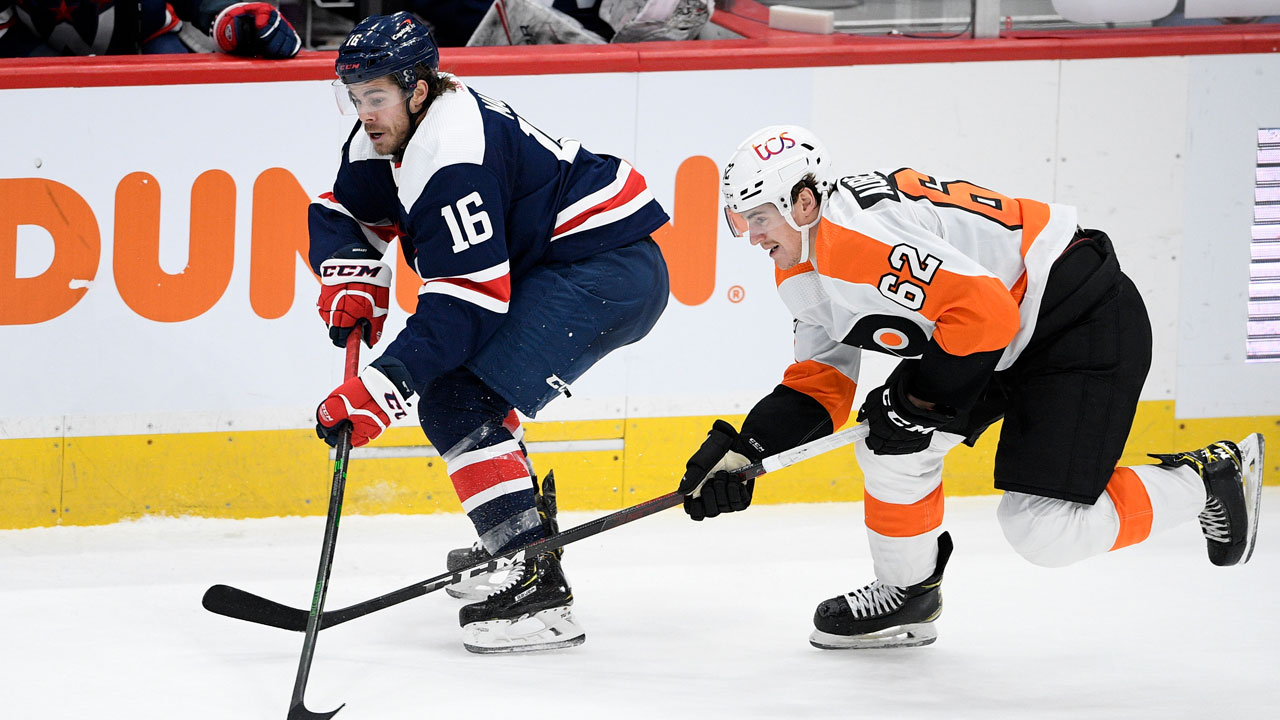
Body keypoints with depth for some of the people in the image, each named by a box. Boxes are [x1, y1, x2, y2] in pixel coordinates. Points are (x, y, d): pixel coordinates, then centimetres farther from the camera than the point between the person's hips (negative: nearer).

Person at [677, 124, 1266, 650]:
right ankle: (907, 596, 25)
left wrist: (921, 399, -21)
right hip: (1003, 337, 10)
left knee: (1041, 530, -13)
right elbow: (822, 379, 13)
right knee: (892, 448, 4)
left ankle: (1209, 480, 5)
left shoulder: (859, 238, -27)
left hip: (1084, 320, -10)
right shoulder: (800, 273, 7)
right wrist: (742, 451, 0)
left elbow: (983, 310, -32)